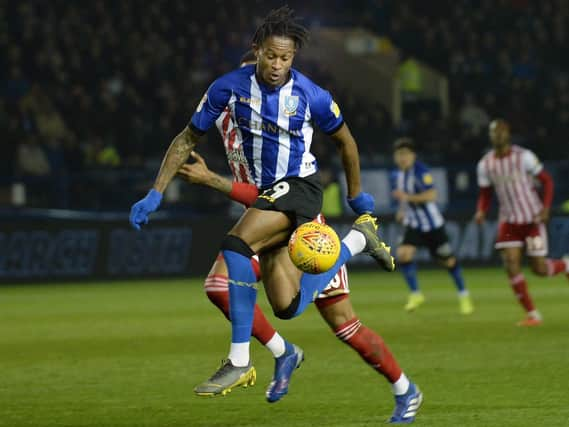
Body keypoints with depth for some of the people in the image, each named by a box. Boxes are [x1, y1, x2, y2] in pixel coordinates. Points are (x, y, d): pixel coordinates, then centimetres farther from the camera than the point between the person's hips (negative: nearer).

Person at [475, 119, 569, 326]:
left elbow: (547, 180, -5)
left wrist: (545, 208, -19)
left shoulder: (524, 156, -12)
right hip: (509, 221, 3)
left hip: (532, 218, -3)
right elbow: (485, 194, 10)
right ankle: (532, 315, -2)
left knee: (539, 269, -4)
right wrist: (481, 212, -12)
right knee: (511, 264, -12)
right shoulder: (485, 164, -1)